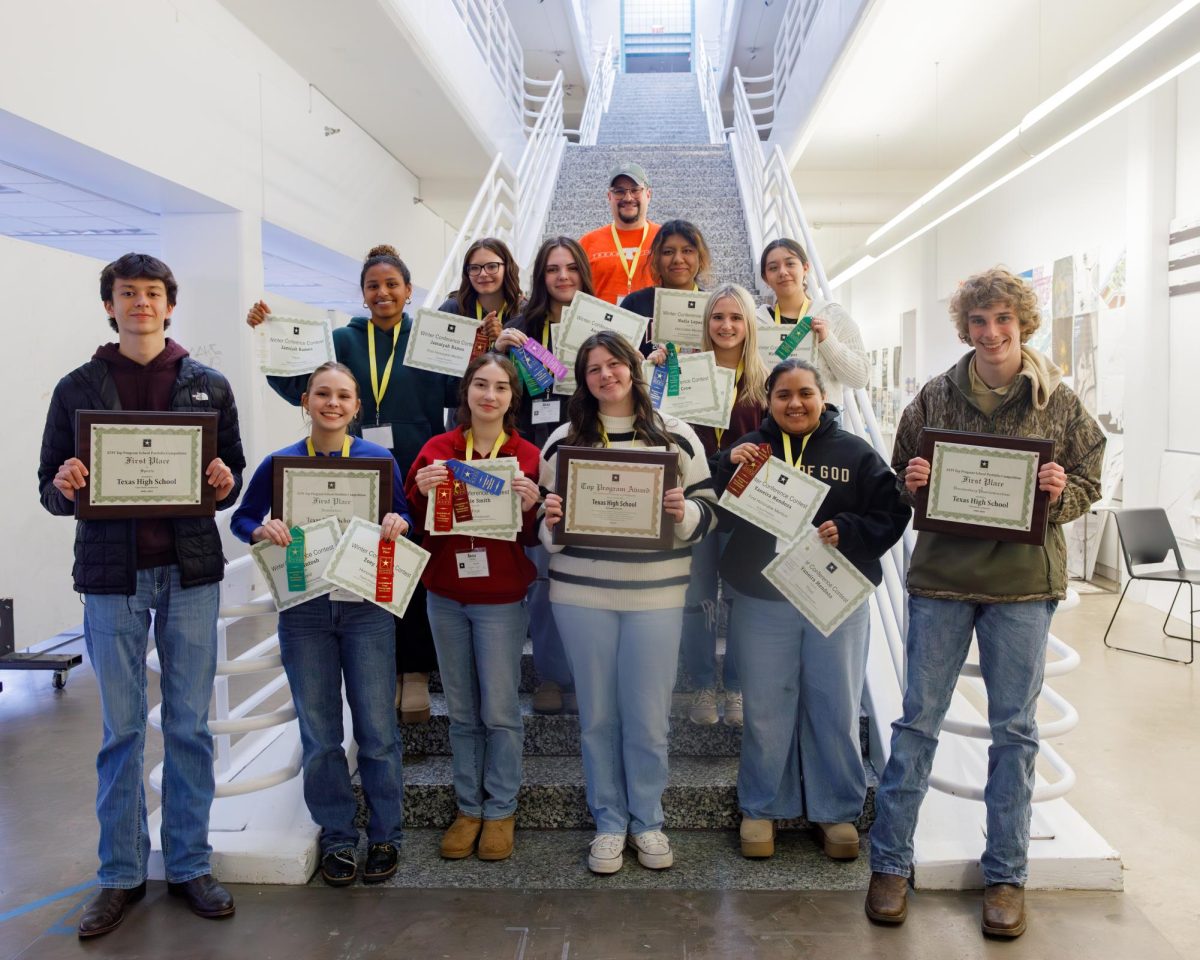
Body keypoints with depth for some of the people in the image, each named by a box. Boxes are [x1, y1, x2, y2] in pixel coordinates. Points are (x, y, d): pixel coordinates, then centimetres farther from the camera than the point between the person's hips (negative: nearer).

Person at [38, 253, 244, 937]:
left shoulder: (209, 386, 6)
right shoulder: (79, 388, 6)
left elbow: (234, 473, 9)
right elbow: (51, 487, 7)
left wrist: (225, 482, -13)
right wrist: (64, 487, -15)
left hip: (191, 573, 0)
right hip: (112, 576, 0)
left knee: (191, 727, 8)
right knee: (120, 731, 8)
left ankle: (191, 865, 22)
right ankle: (121, 875, 22)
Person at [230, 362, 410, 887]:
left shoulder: (379, 459, 1)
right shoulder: (279, 462, 2)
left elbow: (402, 517, 9)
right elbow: (241, 518, 11)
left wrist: (397, 523, -15)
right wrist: (263, 530, -12)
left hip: (367, 608, -1)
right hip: (303, 611, 1)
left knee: (377, 728, 3)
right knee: (319, 733, 8)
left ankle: (385, 835, 22)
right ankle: (337, 838, 25)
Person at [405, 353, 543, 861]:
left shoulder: (527, 456, -4)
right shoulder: (438, 449, 1)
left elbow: (535, 537, -2)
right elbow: (413, 523, 1)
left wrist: (530, 508, -22)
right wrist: (420, 491, -18)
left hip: (501, 599, -2)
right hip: (445, 597, 3)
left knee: (500, 711, 3)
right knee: (462, 711, 12)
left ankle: (500, 810, 21)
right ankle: (469, 808, 26)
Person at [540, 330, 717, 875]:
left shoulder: (676, 436, 4)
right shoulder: (564, 440, 6)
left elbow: (707, 511, 5)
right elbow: (546, 521, 11)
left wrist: (685, 511, -16)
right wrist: (550, 520, -11)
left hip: (656, 594, 0)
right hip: (581, 594, 1)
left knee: (648, 714, 6)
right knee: (597, 713, 9)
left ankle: (647, 820, 27)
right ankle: (608, 822, 26)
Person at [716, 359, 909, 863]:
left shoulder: (856, 453, 2)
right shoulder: (749, 450, 2)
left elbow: (891, 515, -2)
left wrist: (846, 531, -18)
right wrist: (729, 468, -20)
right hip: (761, 601, 0)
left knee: (836, 708, 10)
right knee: (766, 709, 9)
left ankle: (837, 810, 26)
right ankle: (761, 808, 25)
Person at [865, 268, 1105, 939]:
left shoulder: (1060, 402, 2)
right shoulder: (936, 397, 3)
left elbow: (1089, 485, 8)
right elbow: (903, 481, 10)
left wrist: (1061, 493, -14)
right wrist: (912, 484, -12)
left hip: (1024, 581, 0)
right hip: (941, 577, 0)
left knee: (1015, 728, 8)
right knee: (918, 720, 4)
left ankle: (1007, 873, 23)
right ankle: (891, 863, 17)